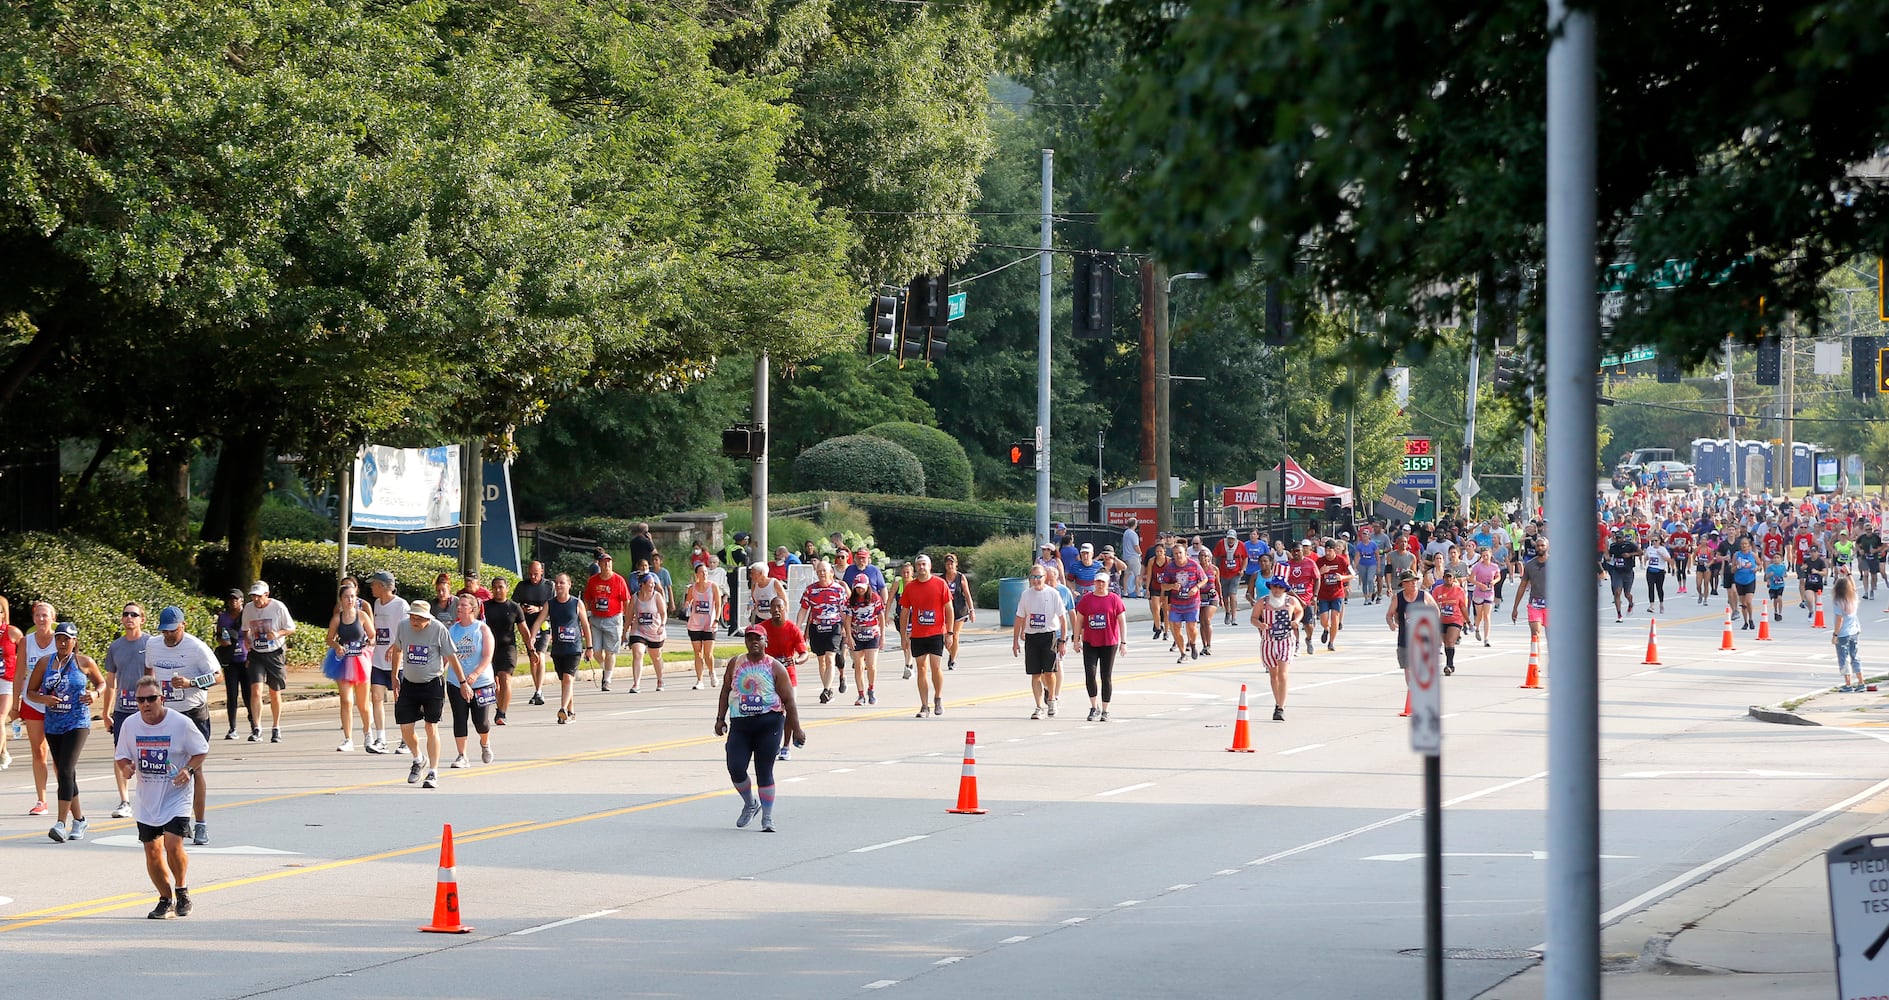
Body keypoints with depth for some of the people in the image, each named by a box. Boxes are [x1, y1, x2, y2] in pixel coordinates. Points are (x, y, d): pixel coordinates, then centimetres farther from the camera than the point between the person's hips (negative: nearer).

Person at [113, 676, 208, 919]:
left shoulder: (181, 724, -13)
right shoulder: (130, 725, -4)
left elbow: (202, 751, 0)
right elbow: (121, 756, 8)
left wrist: (189, 770, -18)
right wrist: (125, 768, -15)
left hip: (176, 796, -4)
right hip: (147, 798, 4)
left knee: (173, 844, -18)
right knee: (152, 851, 5)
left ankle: (182, 892, 6)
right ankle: (166, 899, 24)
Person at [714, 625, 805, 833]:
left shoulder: (775, 668, 0)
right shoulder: (735, 664, 9)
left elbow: (788, 700, 0)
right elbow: (725, 692, 17)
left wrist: (796, 729, -4)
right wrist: (720, 718, 8)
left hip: (769, 724, -3)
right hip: (740, 723, 3)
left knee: (764, 771, -3)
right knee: (735, 768, -6)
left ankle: (767, 819, 6)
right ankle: (750, 803, 21)